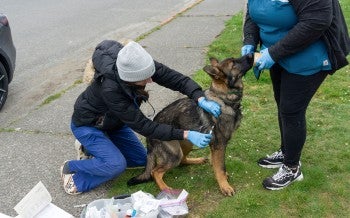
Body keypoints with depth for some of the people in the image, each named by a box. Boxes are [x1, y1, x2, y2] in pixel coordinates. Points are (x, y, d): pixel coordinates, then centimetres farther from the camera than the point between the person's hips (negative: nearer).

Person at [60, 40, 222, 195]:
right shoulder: (110, 89, -42)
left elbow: (175, 78, -23)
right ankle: (71, 168, 0)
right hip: (87, 125, -6)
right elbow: (142, 125, -37)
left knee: (142, 160, 6)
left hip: (114, 122, 7)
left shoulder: (141, 65, -28)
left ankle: (91, 150, 19)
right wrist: (186, 135, -41)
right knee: (116, 164, -25)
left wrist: (201, 99, -41)